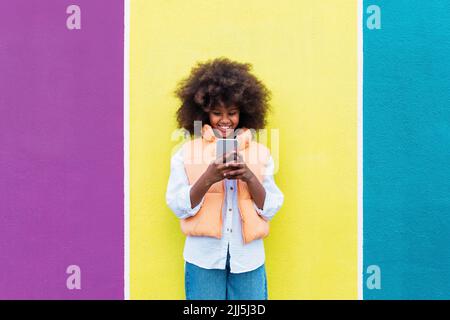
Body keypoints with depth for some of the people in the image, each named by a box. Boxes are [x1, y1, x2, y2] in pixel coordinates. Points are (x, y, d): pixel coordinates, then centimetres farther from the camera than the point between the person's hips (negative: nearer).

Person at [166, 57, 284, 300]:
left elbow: (271, 209, 1)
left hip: (248, 258, 1)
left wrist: (250, 178, -16)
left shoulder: (260, 153, 4)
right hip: (204, 258, -1)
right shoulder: (186, 152, 0)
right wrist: (208, 178, -20)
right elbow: (178, 207, -5)